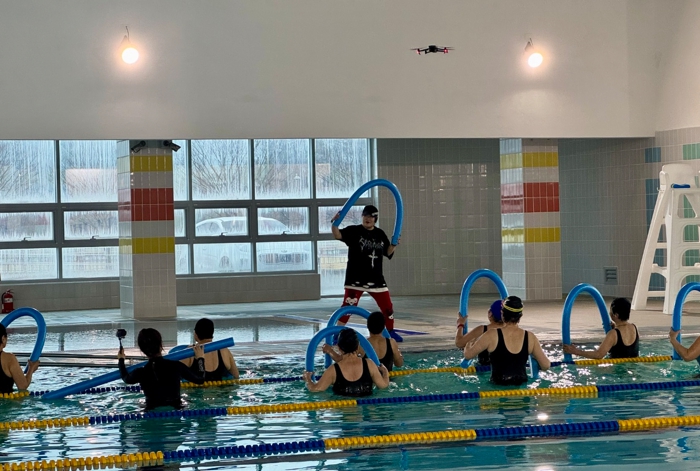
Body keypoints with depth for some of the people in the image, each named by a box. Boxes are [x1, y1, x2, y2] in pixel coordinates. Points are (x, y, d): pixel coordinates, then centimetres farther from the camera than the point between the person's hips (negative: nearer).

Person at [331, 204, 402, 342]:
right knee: (348, 306, -13)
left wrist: (394, 245, -4)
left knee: (387, 306, 9)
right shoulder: (354, 231, -4)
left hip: (376, 278, 4)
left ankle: (391, 332, 29)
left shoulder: (380, 234, 10)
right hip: (356, 278, -4)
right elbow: (338, 235, -20)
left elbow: (388, 252, 16)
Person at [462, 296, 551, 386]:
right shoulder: (530, 337, 3)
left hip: (498, 385, -4)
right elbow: (546, 366, 7)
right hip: (521, 384, 4)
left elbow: (468, 355, 3)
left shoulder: (492, 335, -5)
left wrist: (469, 344, 27)